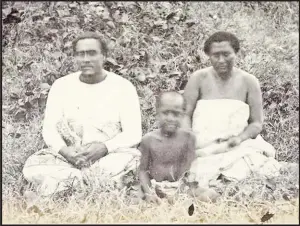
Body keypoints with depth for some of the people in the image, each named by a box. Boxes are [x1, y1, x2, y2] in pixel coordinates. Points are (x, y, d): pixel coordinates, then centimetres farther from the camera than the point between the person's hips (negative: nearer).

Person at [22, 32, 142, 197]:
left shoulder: (123, 87, -2)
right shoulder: (61, 85, 5)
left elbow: (133, 134, -7)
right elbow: (49, 129, 3)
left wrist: (104, 148, -25)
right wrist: (64, 150, -19)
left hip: (111, 156, -2)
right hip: (68, 157, 3)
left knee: (131, 158, -35)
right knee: (31, 167, -26)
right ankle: (106, 182, -23)